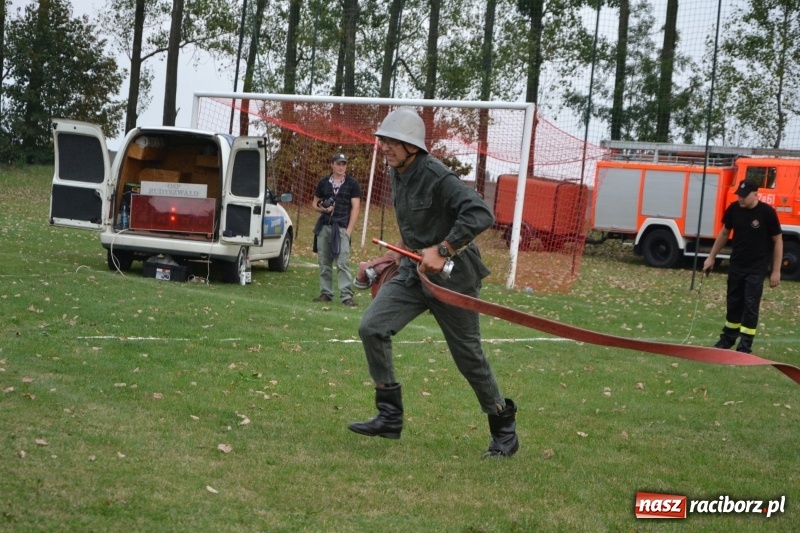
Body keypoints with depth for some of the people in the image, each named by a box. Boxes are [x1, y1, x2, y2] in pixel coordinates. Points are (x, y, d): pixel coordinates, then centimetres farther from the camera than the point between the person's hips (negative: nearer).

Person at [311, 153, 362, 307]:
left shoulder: (352, 183, 2)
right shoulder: (324, 182, 11)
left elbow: (355, 207, -1)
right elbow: (315, 203, 19)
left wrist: (349, 230, -9)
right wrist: (323, 208, -6)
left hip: (342, 227, -4)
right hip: (324, 226, 4)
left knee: (343, 263, -12)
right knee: (324, 262, 6)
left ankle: (347, 296, -14)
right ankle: (326, 293, 12)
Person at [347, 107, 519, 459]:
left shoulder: (436, 176, -22)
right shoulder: (397, 173, 5)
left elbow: (480, 214, -31)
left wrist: (442, 251, -30)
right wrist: (404, 245, 14)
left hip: (452, 276, -8)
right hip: (414, 272, 8)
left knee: (468, 357, 1)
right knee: (371, 327, -9)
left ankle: (505, 431, 19)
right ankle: (390, 417, -1)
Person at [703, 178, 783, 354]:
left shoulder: (767, 212, -17)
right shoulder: (734, 209, -5)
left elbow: (777, 241, -9)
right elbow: (724, 233, 11)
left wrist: (776, 271, -10)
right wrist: (712, 257, 13)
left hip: (756, 268, -4)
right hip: (736, 264, 4)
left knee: (750, 305, -5)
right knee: (733, 302, 13)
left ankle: (745, 347, -2)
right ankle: (728, 338, 27)